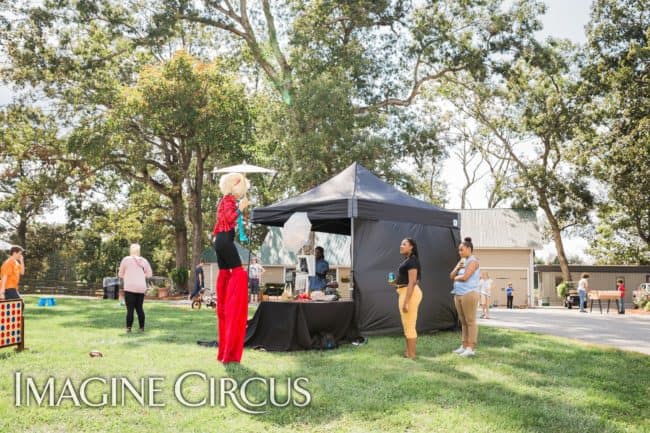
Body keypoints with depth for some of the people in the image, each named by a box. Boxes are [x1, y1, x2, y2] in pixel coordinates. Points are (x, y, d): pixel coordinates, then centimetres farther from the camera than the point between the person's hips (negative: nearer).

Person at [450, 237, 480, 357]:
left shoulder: (473, 261, -8)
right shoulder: (462, 261, 17)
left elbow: (465, 277, -19)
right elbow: (451, 276, 12)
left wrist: (456, 278, 1)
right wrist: (457, 267, -6)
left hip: (469, 294, -8)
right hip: (458, 294, 9)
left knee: (470, 321, -6)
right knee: (463, 322, 10)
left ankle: (471, 348, -6)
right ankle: (464, 346, 14)